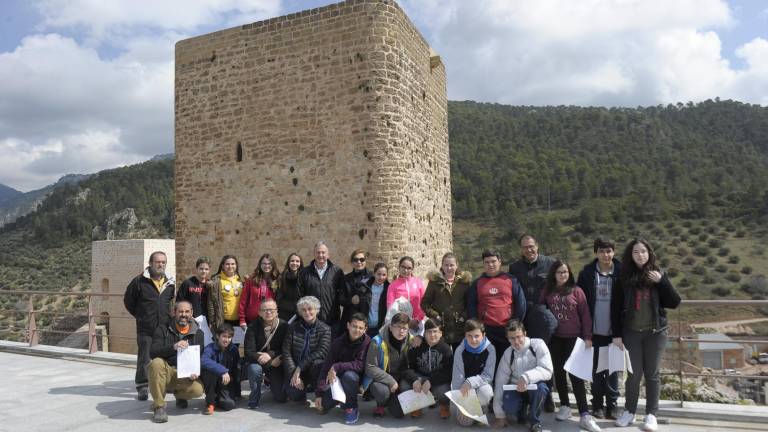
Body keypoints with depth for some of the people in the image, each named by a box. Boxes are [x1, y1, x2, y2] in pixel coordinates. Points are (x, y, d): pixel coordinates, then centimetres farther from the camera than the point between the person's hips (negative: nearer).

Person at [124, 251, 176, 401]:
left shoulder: (169, 283, 8)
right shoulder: (139, 281, -5)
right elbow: (128, 301, 5)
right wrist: (140, 315, 5)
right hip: (145, 329, -3)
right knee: (144, 359, 1)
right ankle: (142, 387, 12)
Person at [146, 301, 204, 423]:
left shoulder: (198, 333, 7)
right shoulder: (162, 329, 0)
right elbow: (152, 353, -15)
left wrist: (195, 373, -15)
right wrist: (173, 347, -33)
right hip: (166, 371, -1)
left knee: (197, 390, -28)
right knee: (156, 363, -34)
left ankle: (178, 393, 12)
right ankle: (159, 407, -19)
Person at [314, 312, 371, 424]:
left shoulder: (367, 342, -17)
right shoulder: (338, 342, -10)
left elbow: (360, 365, -25)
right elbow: (326, 367, -11)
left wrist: (336, 367, -32)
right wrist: (318, 393, -16)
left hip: (357, 377, -2)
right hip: (338, 379, 3)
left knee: (348, 375, -35)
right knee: (324, 403, -19)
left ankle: (351, 408, -11)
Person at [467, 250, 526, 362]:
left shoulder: (511, 280, 5)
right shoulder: (477, 283, 9)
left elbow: (520, 303, 4)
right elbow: (471, 305, 8)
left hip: (508, 330, -1)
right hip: (485, 330, 1)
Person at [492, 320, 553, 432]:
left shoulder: (538, 345, -11)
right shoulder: (508, 353, -2)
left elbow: (547, 370, -22)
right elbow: (500, 382, -3)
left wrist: (526, 377, -40)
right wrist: (499, 415, -5)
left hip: (535, 388, -2)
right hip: (516, 390, 2)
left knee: (540, 387, -36)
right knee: (508, 406, -30)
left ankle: (535, 421, -9)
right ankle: (521, 413, 10)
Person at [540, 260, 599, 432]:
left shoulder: (576, 291, -2)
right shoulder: (547, 292, 4)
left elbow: (585, 314, -2)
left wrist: (587, 336, -6)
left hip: (574, 337, -2)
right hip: (554, 338, 3)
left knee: (575, 374, -6)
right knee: (559, 373, 10)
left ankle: (584, 415, -4)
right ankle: (565, 406, 24)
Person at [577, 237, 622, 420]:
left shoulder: (621, 272, -3)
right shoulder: (587, 273, -2)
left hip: (614, 330, 0)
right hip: (595, 330, 0)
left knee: (613, 368, 9)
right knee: (597, 368, 10)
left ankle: (611, 405, 19)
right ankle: (597, 404, 21)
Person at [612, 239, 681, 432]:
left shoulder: (658, 274, 2)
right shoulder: (624, 277, -1)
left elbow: (675, 303, -2)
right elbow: (615, 306, 0)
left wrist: (662, 281, -14)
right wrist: (616, 334, -4)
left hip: (655, 332, 0)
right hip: (631, 332, 0)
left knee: (652, 374, 8)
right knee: (634, 373, 6)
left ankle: (651, 414, 18)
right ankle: (629, 412, 19)